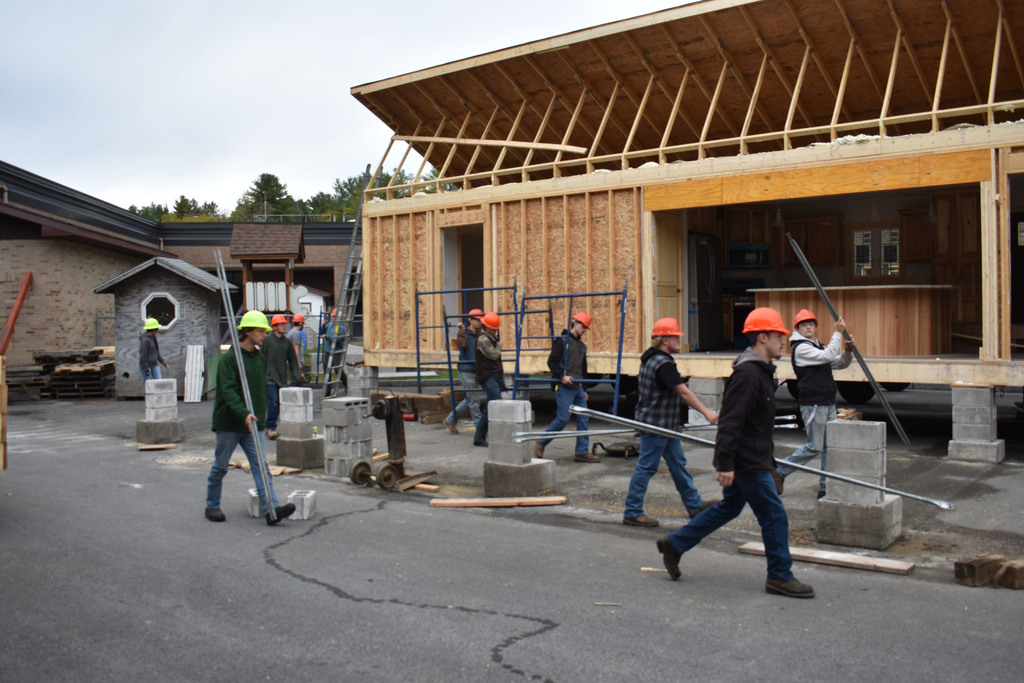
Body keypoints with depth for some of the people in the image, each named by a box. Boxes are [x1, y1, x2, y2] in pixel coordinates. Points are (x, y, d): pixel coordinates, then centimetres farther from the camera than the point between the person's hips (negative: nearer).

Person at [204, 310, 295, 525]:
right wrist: (244, 413, -34)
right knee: (220, 467, 8)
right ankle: (212, 506, 25)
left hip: (253, 423, 6)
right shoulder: (229, 358, -12)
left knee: (260, 466, -6)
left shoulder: (261, 358, 11)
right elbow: (228, 391, -22)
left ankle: (271, 509, -14)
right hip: (228, 423, -5)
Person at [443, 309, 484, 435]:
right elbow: (463, 344, -25)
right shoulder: (464, 332, -8)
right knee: (474, 400, -5)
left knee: (469, 400, 14)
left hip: (475, 370, 8)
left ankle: (451, 420, 26)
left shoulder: (478, 334, 14)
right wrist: (461, 332, -22)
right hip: (466, 370, -8)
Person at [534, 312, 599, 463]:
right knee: (563, 419, -10)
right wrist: (562, 376, -21)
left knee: (584, 419, 2)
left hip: (578, 388, 8)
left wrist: (584, 390, 21)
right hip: (564, 388, -8)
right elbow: (551, 362, -10)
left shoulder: (582, 346, 18)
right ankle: (540, 444, 7)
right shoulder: (562, 341, -4)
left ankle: (582, 452, 7)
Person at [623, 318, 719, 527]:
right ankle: (632, 513, 4)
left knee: (678, 463, 17)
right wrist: (706, 412, -22)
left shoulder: (651, 359, 12)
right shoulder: (663, 364, -21)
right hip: (656, 423, -11)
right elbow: (684, 392, -24)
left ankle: (694, 504, 28)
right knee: (646, 467, -3)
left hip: (664, 424, 11)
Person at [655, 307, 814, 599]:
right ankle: (779, 577, 13)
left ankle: (674, 544, 25)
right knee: (774, 515, -1)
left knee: (728, 507, 18)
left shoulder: (760, 370, 12)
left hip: (754, 457, 11)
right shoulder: (747, 374, -22)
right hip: (747, 462, -11)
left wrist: (760, 456, 28)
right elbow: (730, 422, -26)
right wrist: (725, 464, -27)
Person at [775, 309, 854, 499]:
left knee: (829, 446, 7)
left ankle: (825, 487, 11)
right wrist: (837, 332, -17)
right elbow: (828, 356, -22)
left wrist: (847, 350, 1)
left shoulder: (820, 347, 20)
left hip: (828, 403, 9)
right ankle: (780, 473, 6)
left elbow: (839, 363, 19)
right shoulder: (801, 348, -10)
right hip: (813, 404, -9)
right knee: (815, 447, -7)